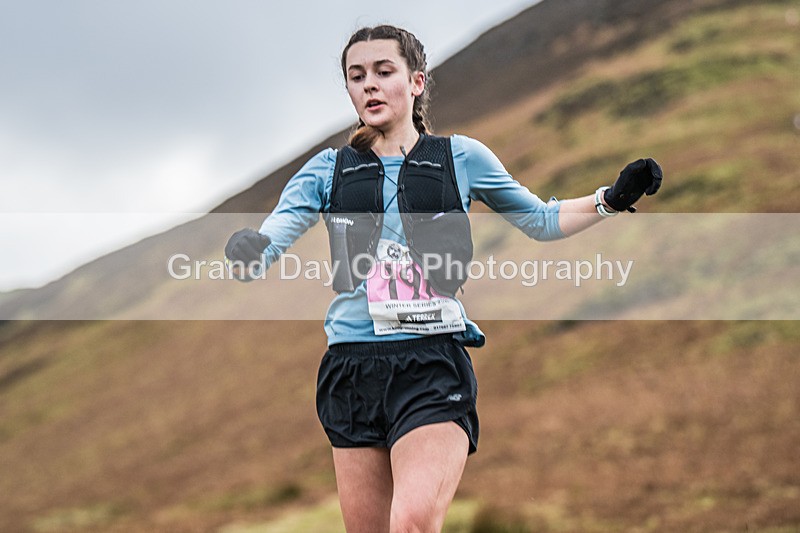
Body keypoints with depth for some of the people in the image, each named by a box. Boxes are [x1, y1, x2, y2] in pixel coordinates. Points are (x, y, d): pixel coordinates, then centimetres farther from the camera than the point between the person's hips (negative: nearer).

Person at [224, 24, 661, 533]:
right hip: (351, 369, 3)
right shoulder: (329, 169, 10)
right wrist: (247, 252, -27)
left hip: (435, 363, -2)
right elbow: (264, 242, -3)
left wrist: (613, 198, 4)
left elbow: (541, 220, 19)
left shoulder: (462, 157, 8)